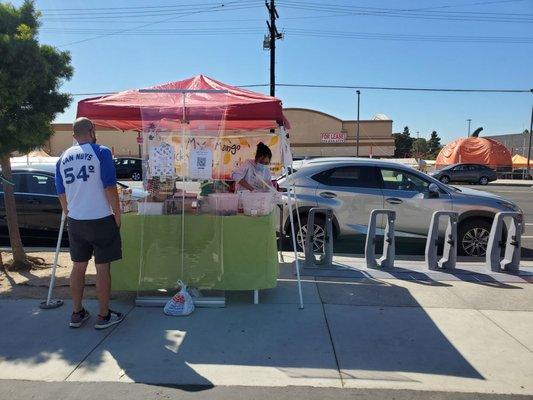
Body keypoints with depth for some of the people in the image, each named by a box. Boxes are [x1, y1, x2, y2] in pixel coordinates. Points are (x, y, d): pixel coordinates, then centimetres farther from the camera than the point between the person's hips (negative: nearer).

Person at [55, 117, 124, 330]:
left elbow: (61, 193, 13)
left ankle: (77, 313, 26)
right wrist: (117, 214, -5)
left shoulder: (63, 158, 9)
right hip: (101, 219, -5)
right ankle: (103, 316, 14)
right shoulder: (101, 152, -9)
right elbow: (110, 188, -14)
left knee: (78, 266, 16)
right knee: (102, 267, 4)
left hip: (75, 222, 5)